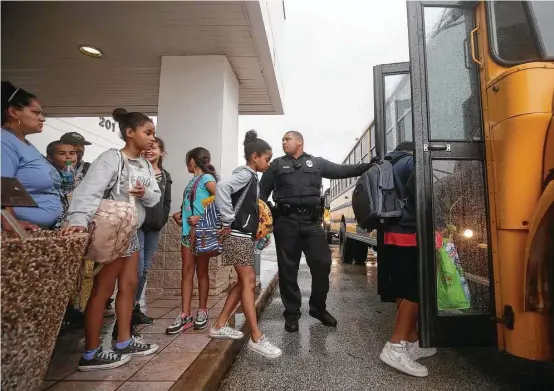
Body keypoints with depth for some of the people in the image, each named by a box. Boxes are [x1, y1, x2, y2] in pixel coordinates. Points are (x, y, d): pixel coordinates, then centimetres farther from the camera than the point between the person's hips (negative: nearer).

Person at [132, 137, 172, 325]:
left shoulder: (165, 176, 15)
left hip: (154, 227, 5)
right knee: (138, 268, -10)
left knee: (145, 269, 10)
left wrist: (162, 220, 3)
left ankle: (135, 308, 21)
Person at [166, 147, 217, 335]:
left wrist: (202, 218, -20)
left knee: (201, 272, 5)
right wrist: (180, 214, 5)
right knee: (187, 271, 5)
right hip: (188, 231, 7)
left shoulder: (207, 178, -8)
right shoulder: (193, 181, 14)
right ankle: (185, 315, 10)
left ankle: (202, 311, 18)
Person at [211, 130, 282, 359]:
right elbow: (222, 187, -29)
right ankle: (256, 338, -2)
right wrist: (227, 221, -25)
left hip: (245, 235, 10)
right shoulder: (245, 174, -11)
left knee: (244, 282, 13)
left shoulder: (252, 178, 17)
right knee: (249, 282, -8)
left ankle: (219, 326, 23)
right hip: (238, 235, -10)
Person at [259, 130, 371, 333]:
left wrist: (369, 166, -6)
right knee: (288, 269, 4)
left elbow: (342, 170, 7)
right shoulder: (277, 165, 13)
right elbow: (263, 191, 11)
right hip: (286, 222, -1)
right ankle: (292, 312, 21)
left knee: (322, 264, 3)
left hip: (312, 221, 1)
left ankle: (318, 308, 25)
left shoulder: (317, 163, 14)